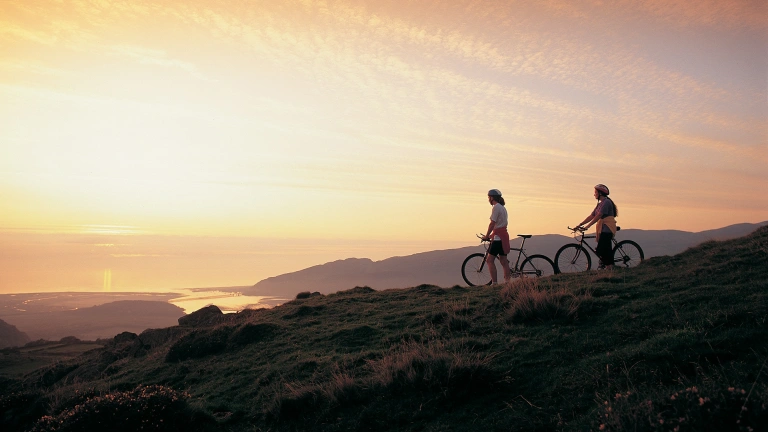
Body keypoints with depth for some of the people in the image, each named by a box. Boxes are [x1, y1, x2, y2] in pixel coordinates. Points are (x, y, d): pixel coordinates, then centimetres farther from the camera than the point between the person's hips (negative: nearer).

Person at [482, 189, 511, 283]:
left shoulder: (496, 207, -11)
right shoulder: (502, 207, 19)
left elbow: (492, 223, -15)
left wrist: (486, 236, -7)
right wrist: (491, 235, 21)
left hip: (498, 237, -10)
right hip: (504, 236, 10)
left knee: (489, 260, -9)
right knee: (503, 261, 9)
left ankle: (494, 283, -13)